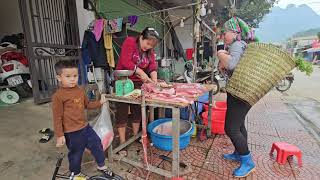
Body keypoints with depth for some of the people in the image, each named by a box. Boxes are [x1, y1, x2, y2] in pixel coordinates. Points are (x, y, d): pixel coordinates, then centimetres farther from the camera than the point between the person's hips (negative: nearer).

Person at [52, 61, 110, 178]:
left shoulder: (80, 91, 2)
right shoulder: (58, 96, -17)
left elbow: (87, 105, 17)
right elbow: (57, 117, -14)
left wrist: (99, 102, 3)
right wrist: (59, 135, -12)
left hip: (85, 127, 6)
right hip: (71, 132, -6)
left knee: (97, 144, 15)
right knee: (76, 153, 14)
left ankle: (101, 165, 38)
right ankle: (76, 173, 43)